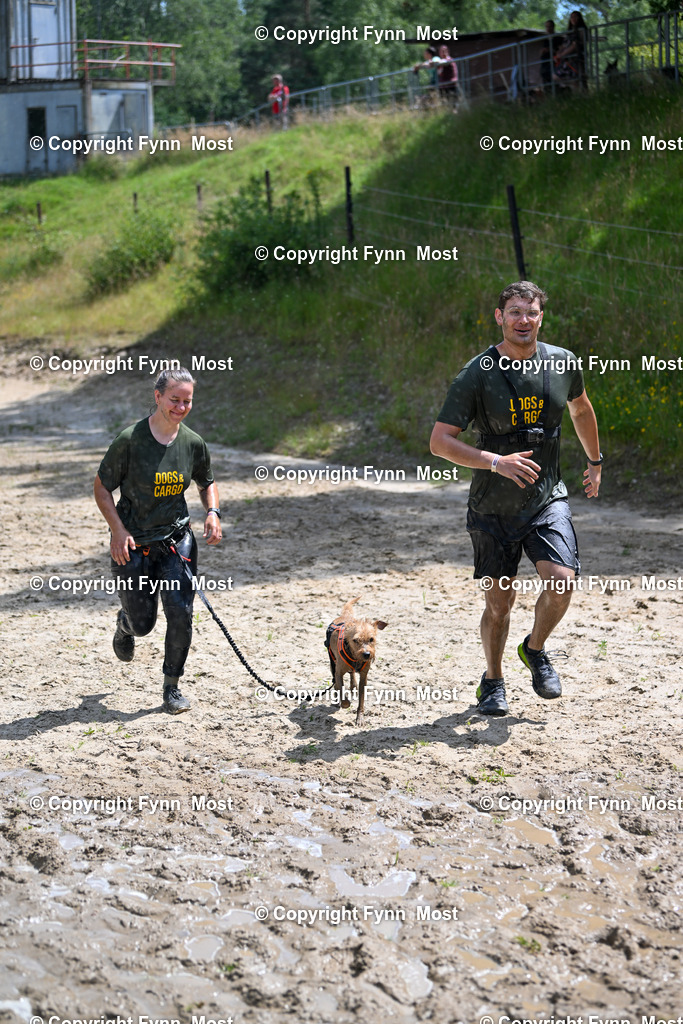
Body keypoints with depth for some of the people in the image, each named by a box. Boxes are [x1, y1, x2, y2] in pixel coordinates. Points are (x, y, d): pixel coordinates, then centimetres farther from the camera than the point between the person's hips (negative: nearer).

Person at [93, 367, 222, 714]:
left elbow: (207, 482, 17)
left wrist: (212, 512, -2)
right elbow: (101, 487, -6)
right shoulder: (130, 439, -15)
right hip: (133, 544, -3)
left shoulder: (193, 443, -2)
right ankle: (125, 623, 47)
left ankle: (172, 686, 10)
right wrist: (118, 530, -17)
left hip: (176, 539, 3)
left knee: (180, 614, -10)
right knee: (142, 623, 7)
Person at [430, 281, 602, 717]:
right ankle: (493, 681, 31)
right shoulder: (477, 374, -12)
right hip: (493, 508, -1)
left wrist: (595, 461, 29)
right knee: (499, 603, 5)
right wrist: (496, 461, -26)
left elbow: (581, 408, 20)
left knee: (562, 581, -18)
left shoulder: (564, 364, -2)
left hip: (548, 500, 2)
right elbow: (440, 440, -15)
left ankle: (536, 649, 12)